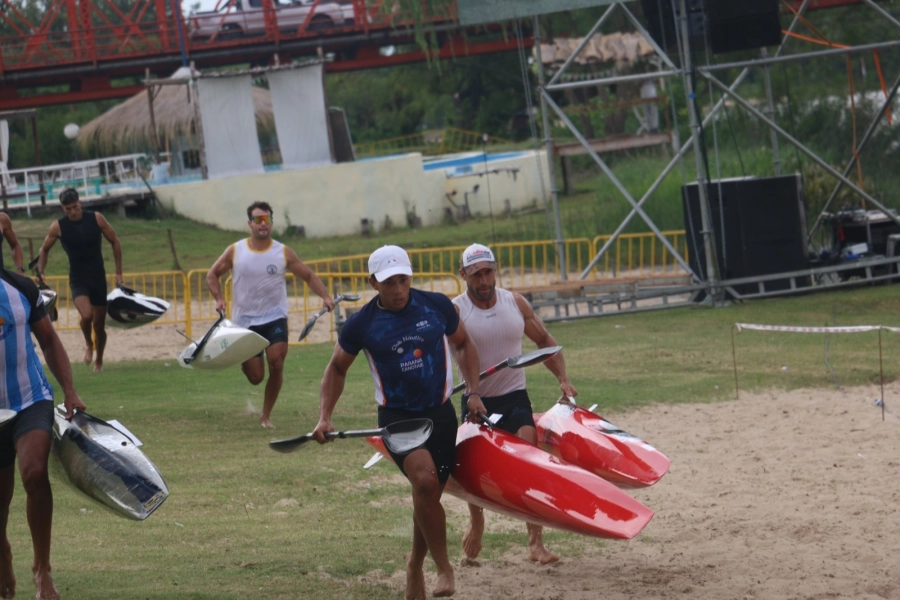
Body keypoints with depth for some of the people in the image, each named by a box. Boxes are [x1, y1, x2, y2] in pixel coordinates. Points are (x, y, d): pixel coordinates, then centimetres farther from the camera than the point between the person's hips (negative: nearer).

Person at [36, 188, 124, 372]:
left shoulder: (96, 219, -7)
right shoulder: (58, 227, -8)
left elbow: (115, 242, 4)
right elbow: (45, 249, 9)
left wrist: (119, 272, 2)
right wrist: (40, 271, -4)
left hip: (98, 278, 1)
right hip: (78, 279, -1)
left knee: (99, 324, 7)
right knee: (86, 315, -26)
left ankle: (99, 361, 29)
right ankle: (88, 344, 6)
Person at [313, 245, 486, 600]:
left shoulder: (437, 306, -3)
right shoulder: (361, 325, -5)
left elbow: (463, 345, 15)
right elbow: (337, 369, 10)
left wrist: (473, 392, 5)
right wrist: (324, 417, -1)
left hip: (440, 414, 2)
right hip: (397, 416, -2)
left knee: (429, 496, 8)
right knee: (425, 480, -27)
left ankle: (416, 563, 34)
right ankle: (443, 567, -15)